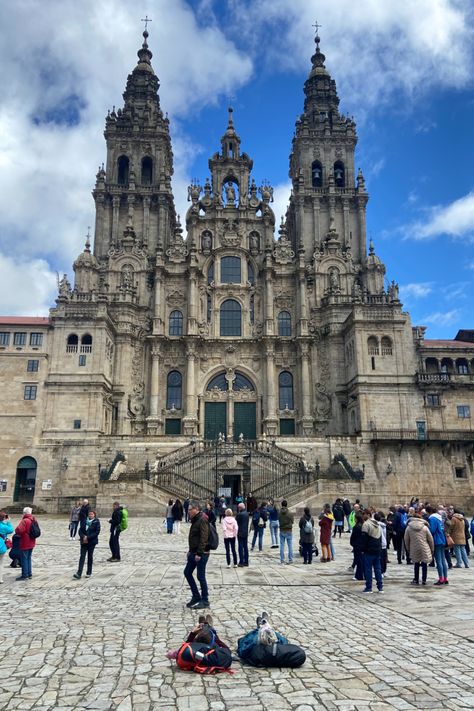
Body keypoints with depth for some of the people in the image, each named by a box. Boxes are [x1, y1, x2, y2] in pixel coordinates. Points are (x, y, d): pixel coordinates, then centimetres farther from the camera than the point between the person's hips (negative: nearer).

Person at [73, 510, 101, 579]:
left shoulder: (96, 522, -5)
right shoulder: (84, 521, 6)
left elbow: (97, 532, -11)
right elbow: (80, 530, 5)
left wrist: (88, 537, -17)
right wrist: (83, 537, -13)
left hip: (92, 542, -3)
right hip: (84, 541, 3)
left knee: (90, 556, 7)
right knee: (82, 556, -3)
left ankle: (89, 572, 19)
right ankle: (79, 573, -7)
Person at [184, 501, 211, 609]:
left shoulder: (202, 520, -18)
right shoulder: (195, 520, 12)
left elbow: (203, 538, -23)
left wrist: (199, 553, -24)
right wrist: (190, 550, 18)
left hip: (201, 554, -10)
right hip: (194, 553, 10)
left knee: (201, 576, -2)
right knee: (187, 573, 14)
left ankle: (205, 601, 11)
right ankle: (196, 597, 24)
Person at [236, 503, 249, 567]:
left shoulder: (239, 514, -17)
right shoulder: (247, 513, 6)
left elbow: (236, 522, -10)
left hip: (240, 533, -7)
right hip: (246, 533, 7)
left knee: (241, 548, -2)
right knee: (245, 547, 11)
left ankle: (241, 562, -1)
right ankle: (246, 562, 16)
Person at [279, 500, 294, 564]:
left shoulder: (279, 513, -7)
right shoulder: (290, 513, -13)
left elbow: (279, 521, 1)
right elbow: (292, 521, -1)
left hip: (282, 531, 2)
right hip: (289, 531, -2)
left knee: (282, 546, 9)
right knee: (290, 546, 7)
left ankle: (282, 560, 10)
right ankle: (290, 559, 8)